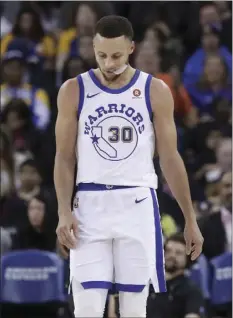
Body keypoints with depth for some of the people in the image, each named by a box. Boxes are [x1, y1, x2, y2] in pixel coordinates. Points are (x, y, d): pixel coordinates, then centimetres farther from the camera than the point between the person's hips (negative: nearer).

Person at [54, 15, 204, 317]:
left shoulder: (155, 91, 1)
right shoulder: (74, 90, 1)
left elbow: (170, 158, 5)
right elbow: (64, 157, 3)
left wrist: (190, 219, 5)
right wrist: (64, 212, -10)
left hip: (138, 206, 0)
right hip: (90, 205, 0)